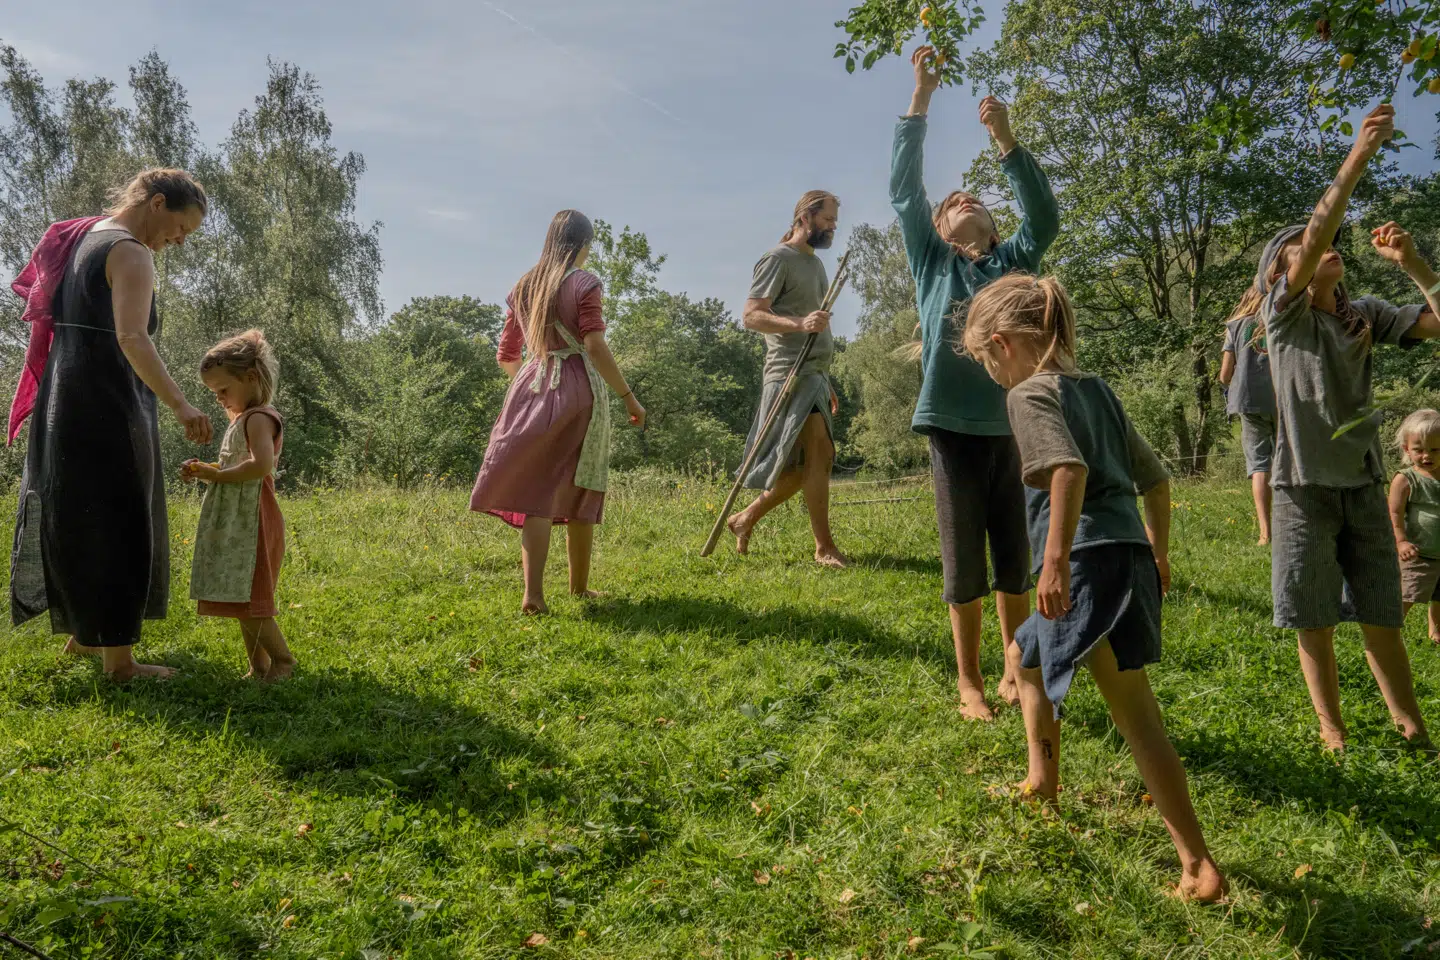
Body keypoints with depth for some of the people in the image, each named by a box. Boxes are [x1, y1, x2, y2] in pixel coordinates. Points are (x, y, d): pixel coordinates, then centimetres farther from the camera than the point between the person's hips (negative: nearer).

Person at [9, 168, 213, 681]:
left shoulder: (84, 239, 17)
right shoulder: (131, 254, -12)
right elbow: (131, 338, -27)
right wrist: (180, 405, -35)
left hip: (65, 399, 10)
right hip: (108, 407, -10)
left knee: (80, 517, 19)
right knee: (114, 524, -4)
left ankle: (83, 632, 33)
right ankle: (118, 659, 3)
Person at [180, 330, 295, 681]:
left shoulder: (258, 418, -12)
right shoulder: (244, 419, 20)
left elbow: (262, 465, -29)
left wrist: (218, 474, -18)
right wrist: (205, 472, 8)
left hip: (251, 525, -10)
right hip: (236, 527, 10)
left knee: (246, 603, -8)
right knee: (244, 603, 12)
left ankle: (283, 659, 3)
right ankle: (259, 667, 18)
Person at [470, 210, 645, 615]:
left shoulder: (523, 287, 13)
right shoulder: (584, 283, -4)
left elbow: (506, 355, 17)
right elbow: (595, 346, -14)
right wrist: (628, 396, -10)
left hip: (531, 387, 4)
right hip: (578, 390, -4)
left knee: (536, 491, 0)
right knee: (579, 492, 10)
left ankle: (533, 592, -15)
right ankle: (579, 585, 23)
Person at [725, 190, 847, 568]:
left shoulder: (816, 262, 22)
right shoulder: (778, 259, -6)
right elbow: (752, 316, -15)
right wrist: (800, 323, -30)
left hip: (815, 375, 9)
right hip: (791, 375, -9)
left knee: (806, 465, 8)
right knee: (819, 455, -13)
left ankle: (746, 519, 20)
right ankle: (824, 547, -5)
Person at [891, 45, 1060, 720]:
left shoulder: (1013, 262, 13)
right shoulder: (931, 260, 9)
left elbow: (1044, 218, -3)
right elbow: (903, 191, 2)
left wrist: (1006, 142, -10)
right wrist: (920, 99, -1)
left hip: (1011, 425, 2)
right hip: (953, 425, -2)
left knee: (1014, 559, 9)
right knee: (963, 562, 4)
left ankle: (1015, 670, 25)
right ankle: (969, 683, 16)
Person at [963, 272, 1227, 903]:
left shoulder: (1030, 393, -5)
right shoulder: (1096, 389, 20)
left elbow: (1070, 468, -25)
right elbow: (1154, 477, 22)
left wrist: (1056, 558, -28)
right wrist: (1159, 553, 29)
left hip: (1092, 564, -9)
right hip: (1129, 558, 9)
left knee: (1133, 711, -5)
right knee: (1027, 658, 21)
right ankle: (1042, 786, 29)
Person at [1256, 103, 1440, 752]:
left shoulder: (1367, 315, 7)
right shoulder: (1283, 314, -7)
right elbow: (1315, 236, -21)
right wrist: (1360, 153, -23)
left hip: (1364, 483, 4)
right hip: (1304, 485, -4)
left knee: (1380, 614, 10)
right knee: (1314, 618, 4)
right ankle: (1332, 729, 17)